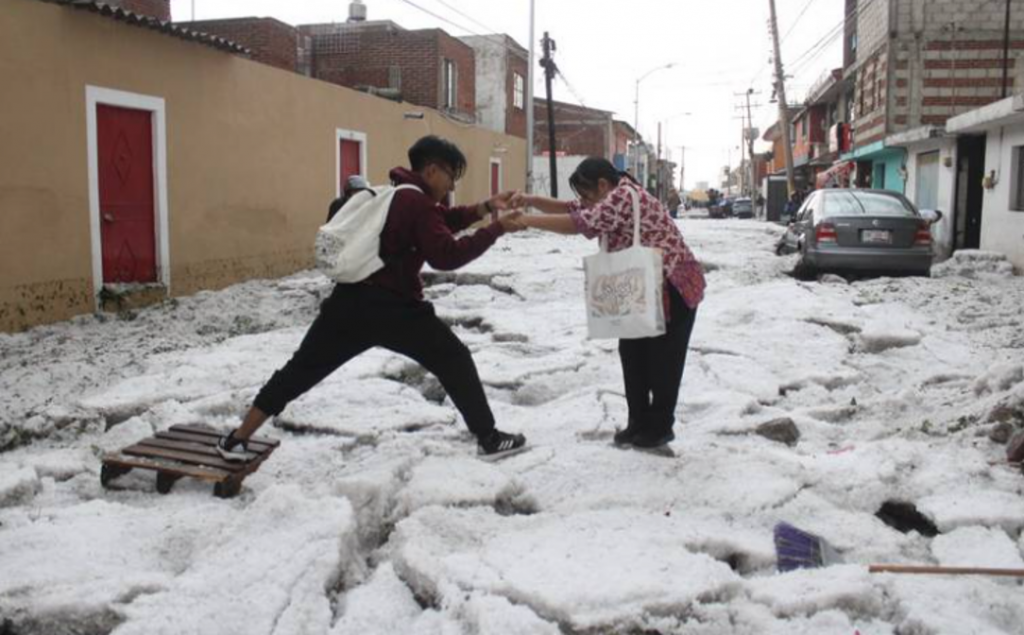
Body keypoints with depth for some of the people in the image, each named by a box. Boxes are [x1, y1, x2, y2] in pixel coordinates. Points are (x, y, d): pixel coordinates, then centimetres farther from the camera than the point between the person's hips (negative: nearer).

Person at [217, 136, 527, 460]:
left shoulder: (397, 194, 21)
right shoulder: (417, 203, -7)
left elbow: (439, 223, 25)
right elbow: (446, 255, -15)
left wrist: (483, 208, 13)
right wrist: (495, 229, -12)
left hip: (351, 301, 8)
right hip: (393, 307, -8)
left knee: (302, 369, 12)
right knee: (456, 362, 7)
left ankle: (237, 438, 14)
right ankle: (489, 438, 10)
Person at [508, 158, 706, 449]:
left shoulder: (625, 196, -23)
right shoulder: (613, 200, 9)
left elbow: (580, 223, -31)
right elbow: (571, 209, 11)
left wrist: (528, 221, -26)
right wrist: (530, 200, -4)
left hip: (674, 286, -10)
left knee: (662, 359, -1)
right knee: (632, 352, 10)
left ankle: (660, 427, 11)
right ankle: (639, 422, 19)